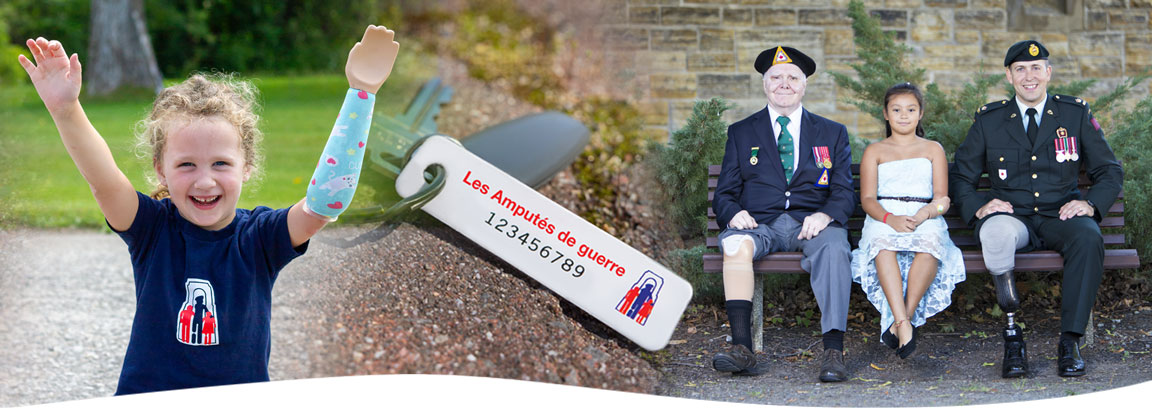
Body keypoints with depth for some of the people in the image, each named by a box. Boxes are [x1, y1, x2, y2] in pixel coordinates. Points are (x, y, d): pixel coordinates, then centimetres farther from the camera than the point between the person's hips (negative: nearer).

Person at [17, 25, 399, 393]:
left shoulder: (259, 237, -6)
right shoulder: (151, 229, -5)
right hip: (146, 394, 1)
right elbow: (102, 179, -21)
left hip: (241, 398, -1)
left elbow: (324, 203, -20)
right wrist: (65, 110, -38)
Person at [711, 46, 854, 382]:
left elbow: (844, 193, 10)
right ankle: (742, 349, -43)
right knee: (735, 243, -36)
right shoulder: (741, 133, 20)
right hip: (760, 223, 0)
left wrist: (825, 215, -14)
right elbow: (725, 193, 14)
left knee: (834, 247, -36)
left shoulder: (832, 134, 19)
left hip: (812, 223, 0)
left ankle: (834, 351, -46)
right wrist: (734, 213, -11)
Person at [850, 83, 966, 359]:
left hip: (925, 219, 0)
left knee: (930, 243, -39)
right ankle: (904, 326, -50)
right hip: (883, 218, 0)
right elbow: (868, 199, 7)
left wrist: (923, 215, -15)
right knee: (883, 243, -39)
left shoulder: (933, 150, 22)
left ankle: (903, 319, -40)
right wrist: (890, 219, -16)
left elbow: (942, 199, 10)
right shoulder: (874, 152, 21)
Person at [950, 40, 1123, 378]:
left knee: (1088, 237, -35)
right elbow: (961, 177, 13)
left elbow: (1110, 171, 11)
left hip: (1061, 216, 0)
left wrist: (1090, 203, -10)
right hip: (1012, 216, 0)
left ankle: (1070, 342, -30)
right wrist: (978, 208, -9)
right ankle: (1012, 336, -30)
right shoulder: (988, 120, 11)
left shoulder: (1076, 113, 10)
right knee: (995, 232, -38)